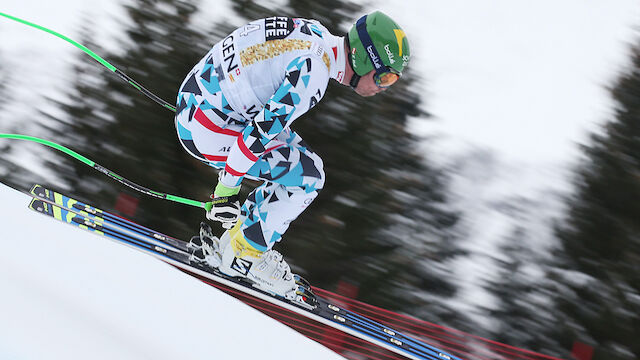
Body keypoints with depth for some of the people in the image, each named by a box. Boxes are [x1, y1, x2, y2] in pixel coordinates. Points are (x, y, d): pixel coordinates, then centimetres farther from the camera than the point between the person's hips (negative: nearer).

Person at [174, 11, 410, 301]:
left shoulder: (316, 35, 5)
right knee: (308, 178, -8)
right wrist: (226, 188, -17)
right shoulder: (312, 74, -24)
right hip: (203, 127, -10)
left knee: (301, 165, 12)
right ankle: (241, 255, 3)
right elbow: (259, 132, -25)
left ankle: (235, 236, 17)